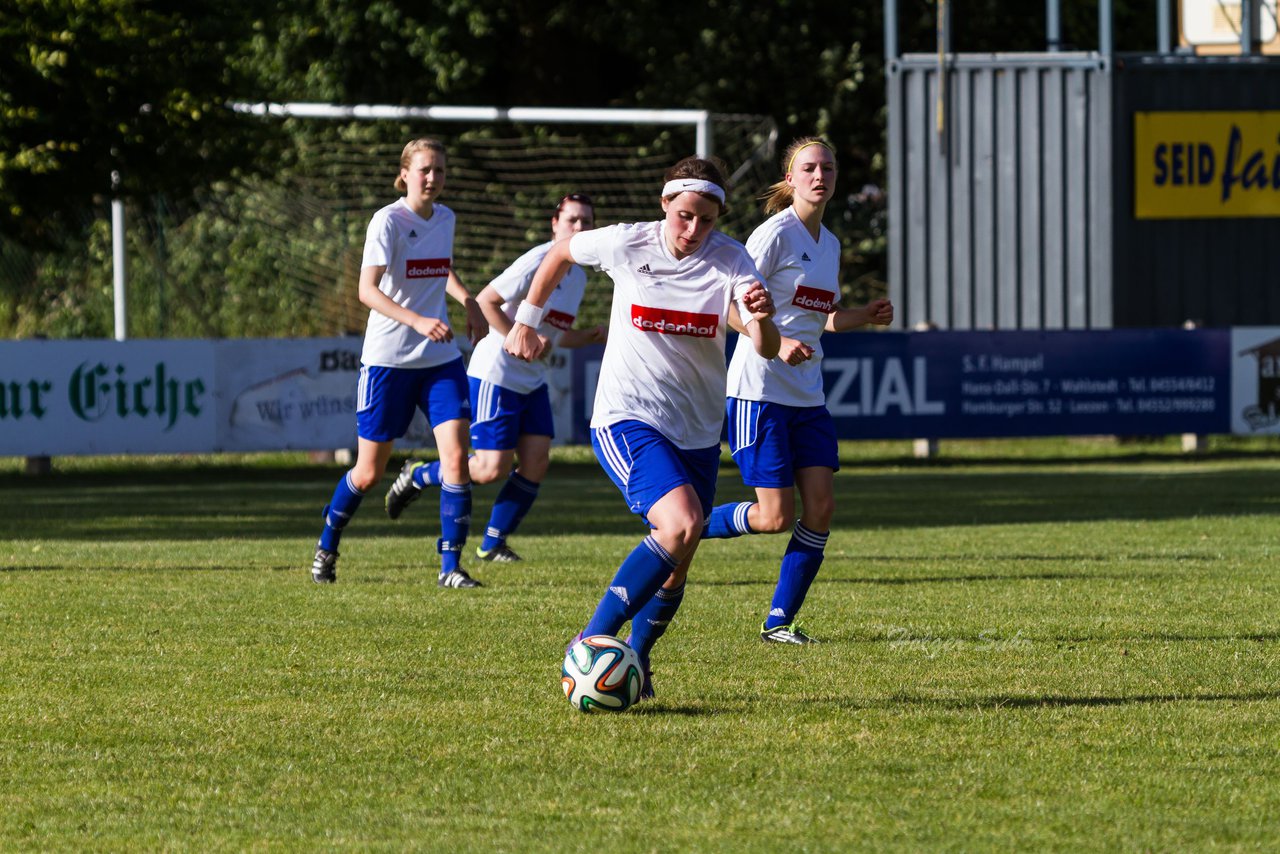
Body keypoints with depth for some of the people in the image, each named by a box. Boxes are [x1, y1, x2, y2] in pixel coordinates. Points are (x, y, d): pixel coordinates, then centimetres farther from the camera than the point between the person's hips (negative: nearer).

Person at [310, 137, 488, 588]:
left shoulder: (444, 219, 8)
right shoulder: (388, 221, -13)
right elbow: (367, 289, -24)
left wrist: (468, 302, 12)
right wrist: (418, 322, -36)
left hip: (440, 359, 5)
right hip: (388, 359, -5)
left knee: (456, 455, -12)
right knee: (368, 472, 4)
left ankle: (451, 566, -7)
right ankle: (327, 545, 30)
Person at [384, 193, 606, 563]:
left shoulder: (578, 276, 11)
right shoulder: (537, 262, -17)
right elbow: (486, 301, -20)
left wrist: (590, 336, 4)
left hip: (533, 382, 8)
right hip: (496, 375, -8)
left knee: (536, 463, -3)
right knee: (492, 469, -10)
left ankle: (493, 543, 10)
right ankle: (417, 476, 14)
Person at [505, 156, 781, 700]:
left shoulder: (731, 261, -9)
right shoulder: (626, 245, -10)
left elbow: (765, 350, -20)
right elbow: (561, 252, 11)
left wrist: (761, 317, -42)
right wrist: (526, 322, 15)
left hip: (698, 431, 4)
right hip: (626, 420, -4)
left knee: (675, 571, 9)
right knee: (682, 524, -27)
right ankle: (592, 643, -22)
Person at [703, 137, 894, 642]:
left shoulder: (829, 244, 14)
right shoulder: (776, 234, -10)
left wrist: (864, 317, 8)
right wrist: (777, 343, -28)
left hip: (808, 396, 8)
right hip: (760, 389, -8)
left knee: (821, 506, -4)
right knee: (775, 517, -11)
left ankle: (780, 620, 4)